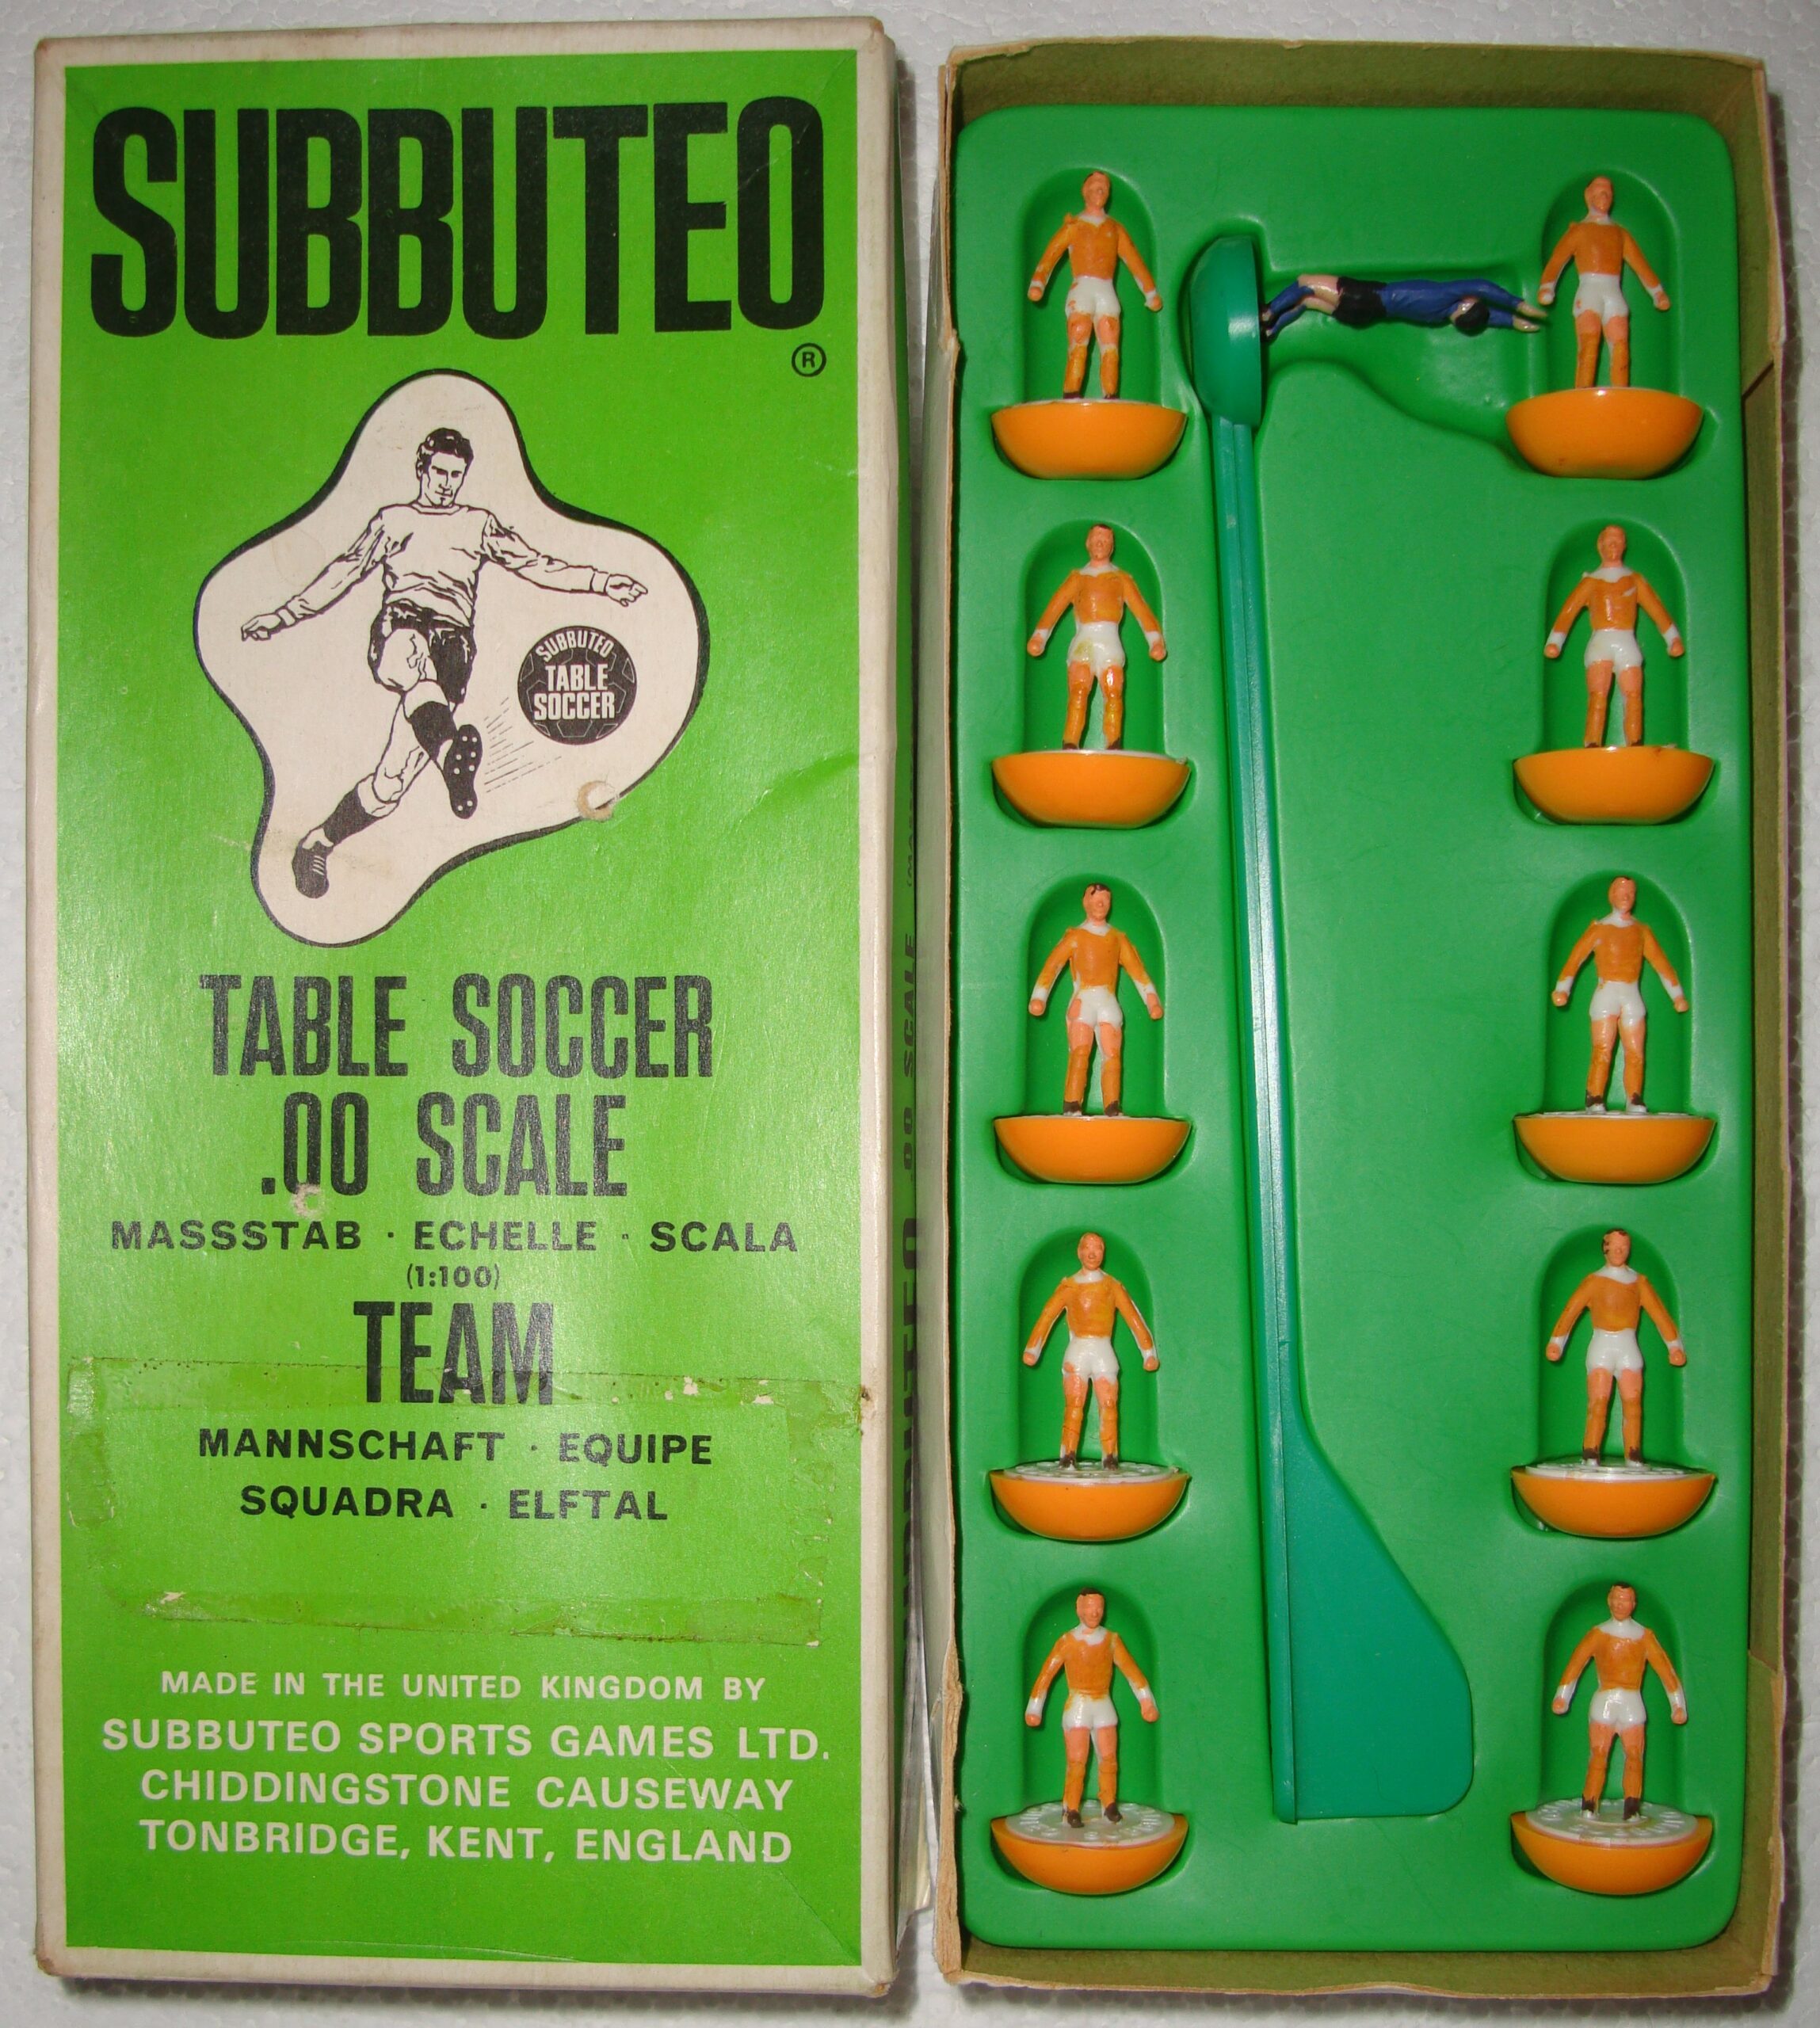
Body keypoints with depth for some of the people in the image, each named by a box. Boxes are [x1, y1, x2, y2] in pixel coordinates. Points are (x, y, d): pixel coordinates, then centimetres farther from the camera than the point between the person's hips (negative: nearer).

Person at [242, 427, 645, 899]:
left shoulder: (479, 524, 26)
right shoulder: (392, 520, 25)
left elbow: (534, 566, 19)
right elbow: (344, 572, 27)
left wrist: (598, 581, 7)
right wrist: (283, 615, 24)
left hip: (452, 645, 0)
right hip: (399, 626, 0)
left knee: (394, 778, -15)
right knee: (413, 660, -42)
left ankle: (318, 844, -3)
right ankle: (449, 746, -69)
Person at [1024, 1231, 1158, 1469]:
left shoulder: (1113, 1286, 10)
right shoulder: (1068, 1286, 9)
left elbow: (1134, 1319, 7)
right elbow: (1047, 1317, 3)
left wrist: (1149, 1353, 0)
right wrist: (1032, 1349, -6)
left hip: (1103, 1352, 1)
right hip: (1077, 1352, -1)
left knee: (1108, 1405, -8)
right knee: (1074, 1406, -9)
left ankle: (1110, 1458, -6)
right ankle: (1068, 1458, -11)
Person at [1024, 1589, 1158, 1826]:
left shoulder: (1111, 1640, 1)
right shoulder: (1067, 1642, -6)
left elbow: (1131, 1670, -3)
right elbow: (1046, 1674, -8)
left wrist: (1146, 1700, -13)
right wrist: (1034, 1708, -12)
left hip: (1104, 1706, 3)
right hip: (1077, 1706, -3)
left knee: (1109, 1759, 2)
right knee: (1076, 1762, -5)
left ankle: (1109, 1806, 14)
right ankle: (1071, 1810, 5)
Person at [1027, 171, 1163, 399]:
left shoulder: (1115, 229, 23)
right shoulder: (1072, 226, 14)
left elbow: (1135, 261, 20)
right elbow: (1050, 256, 1)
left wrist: (1151, 292, 10)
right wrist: (1037, 284, -15)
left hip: (1107, 294, 3)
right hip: (1081, 290, -3)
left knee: (1110, 350, -7)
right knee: (1078, 348, -17)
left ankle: (1111, 400, -9)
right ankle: (1071, 400, -26)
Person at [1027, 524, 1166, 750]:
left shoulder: (1122, 578, 18)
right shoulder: (1077, 578, 20)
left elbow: (1142, 609, 6)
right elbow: (1055, 606, 7)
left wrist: (1155, 640, -10)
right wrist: (1040, 637, -10)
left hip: (1110, 641, 0)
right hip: (1083, 642, 0)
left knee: (1113, 695, -13)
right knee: (1078, 694, -16)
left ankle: (1113, 748, -20)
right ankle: (1069, 748, -27)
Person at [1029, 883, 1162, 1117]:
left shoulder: (1118, 939, 18)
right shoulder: (1074, 937, 10)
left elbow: (1137, 969, 13)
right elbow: (1051, 967, 0)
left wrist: (1152, 1000, -1)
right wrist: (1039, 998, -14)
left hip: (1109, 1003, 3)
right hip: (1082, 1001, -3)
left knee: (1112, 1055, -8)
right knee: (1079, 1054, -16)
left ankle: (1112, 1109, -11)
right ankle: (1072, 1107, -22)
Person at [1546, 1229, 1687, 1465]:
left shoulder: (1639, 1282, 11)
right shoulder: (1594, 1281, 5)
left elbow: (1659, 1313, 6)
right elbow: (1571, 1311, -4)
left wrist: (1675, 1345, -4)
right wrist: (1556, 1343, -16)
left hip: (1628, 1349, 2)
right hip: (1601, 1347, -2)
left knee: (1633, 1403, -6)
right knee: (1598, 1403, -11)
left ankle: (1634, 1458, -4)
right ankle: (1590, 1458, -13)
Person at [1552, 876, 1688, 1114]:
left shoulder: (1642, 931, 12)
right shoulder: (1599, 929, 2)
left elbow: (1660, 962, 13)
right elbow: (1576, 958, -6)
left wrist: (1677, 994, 6)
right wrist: (1562, 989, -19)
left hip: (1632, 997, 3)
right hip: (1606, 995, -3)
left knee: (1635, 1054, 0)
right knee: (1602, 1053, -10)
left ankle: (1634, 1101, 5)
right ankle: (1594, 1101, -9)